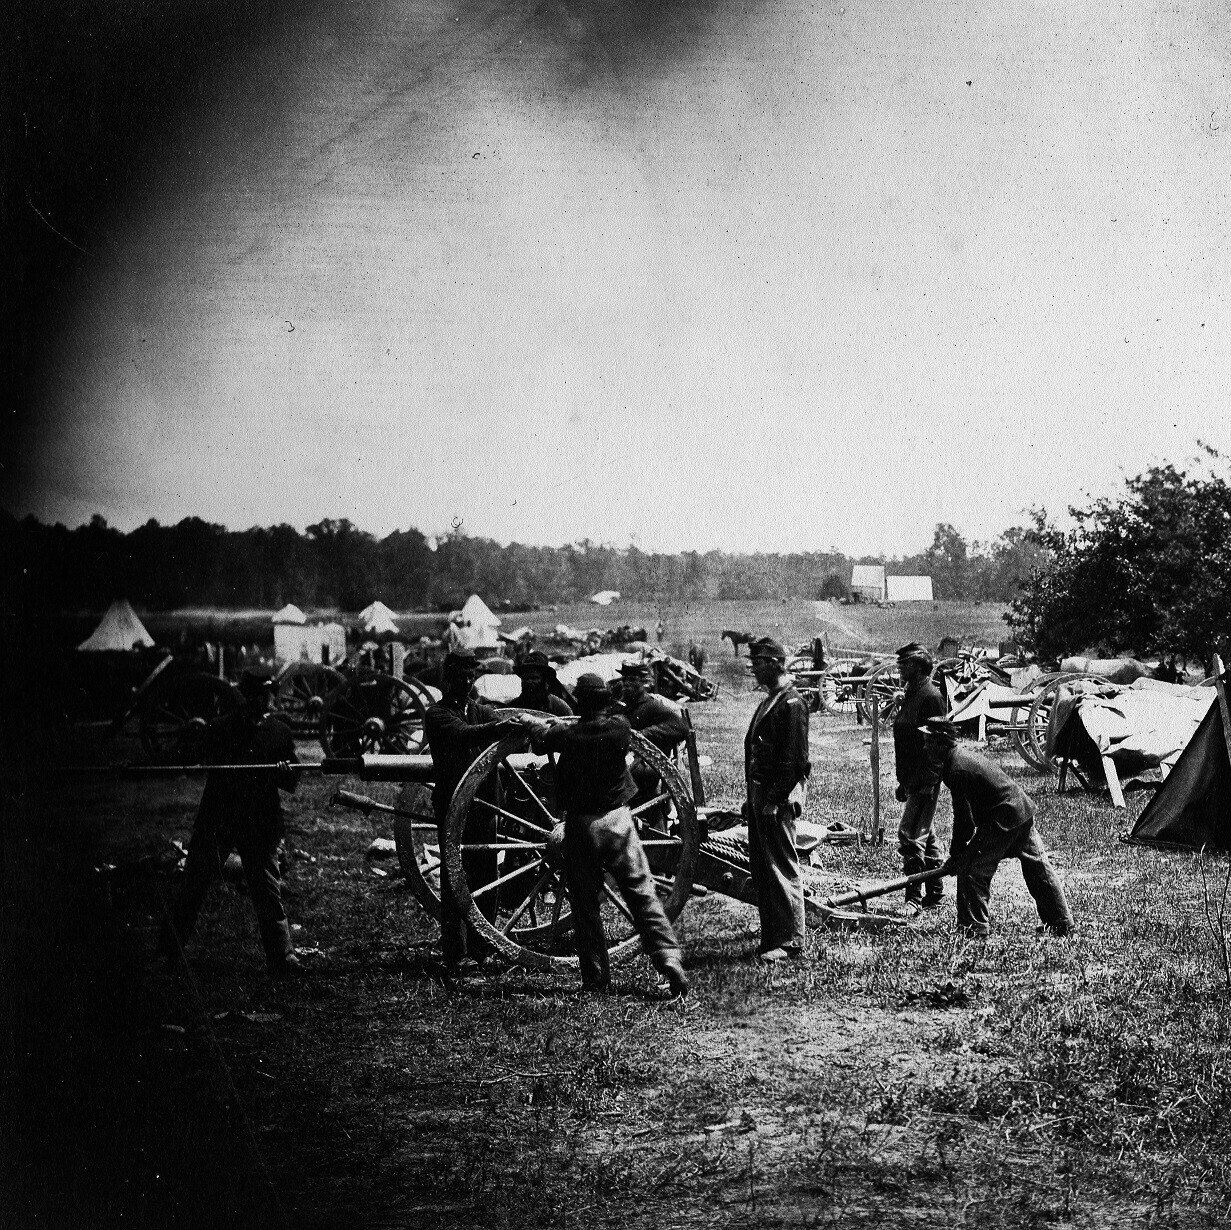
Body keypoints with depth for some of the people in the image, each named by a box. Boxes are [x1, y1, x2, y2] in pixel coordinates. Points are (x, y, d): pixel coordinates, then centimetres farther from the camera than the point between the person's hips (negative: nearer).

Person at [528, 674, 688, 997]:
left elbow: (539, 739, 8)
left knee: (585, 903, 9)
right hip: (618, 821, 1)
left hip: (580, 825, -1)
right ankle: (670, 961, -7)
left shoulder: (567, 735, -10)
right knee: (643, 895, 3)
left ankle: (596, 977, 11)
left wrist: (551, 725, 28)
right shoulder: (620, 727, -8)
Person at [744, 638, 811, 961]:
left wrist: (776, 800, -20)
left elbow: (794, 759, -18)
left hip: (778, 800, -10)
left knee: (782, 869, -6)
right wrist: (752, 798, 18)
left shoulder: (791, 704, -13)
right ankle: (771, 938, 17)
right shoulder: (769, 702, 18)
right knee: (761, 870, 11)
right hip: (761, 796, 10)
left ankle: (791, 941, -1)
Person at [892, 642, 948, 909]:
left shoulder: (930, 696, -14)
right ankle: (935, 893, 22)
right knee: (926, 836, 14)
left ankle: (914, 898, -9)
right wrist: (903, 781, 21)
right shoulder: (912, 695, 16)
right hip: (914, 779, 10)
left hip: (924, 781, -10)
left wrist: (927, 781, -23)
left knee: (910, 835, -12)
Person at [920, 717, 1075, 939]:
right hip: (1023, 807, 11)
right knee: (1037, 867, 17)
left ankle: (973, 927, -1)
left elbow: (965, 820, -16)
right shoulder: (963, 756, 13)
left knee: (971, 869, -4)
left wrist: (955, 856, -5)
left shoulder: (957, 770, -18)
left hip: (1004, 818, -10)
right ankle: (1062, 922, 26)